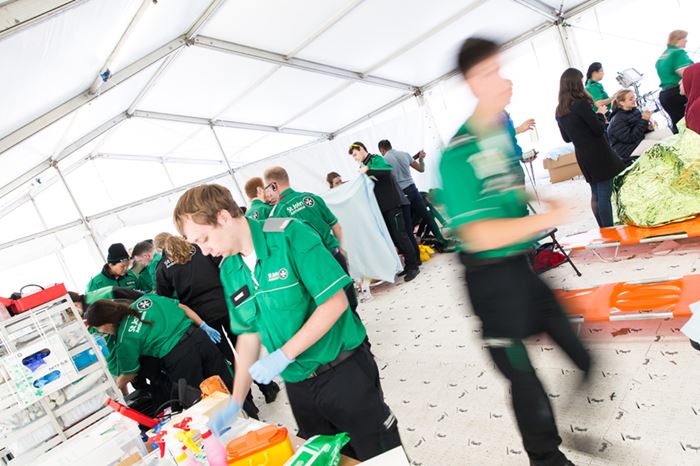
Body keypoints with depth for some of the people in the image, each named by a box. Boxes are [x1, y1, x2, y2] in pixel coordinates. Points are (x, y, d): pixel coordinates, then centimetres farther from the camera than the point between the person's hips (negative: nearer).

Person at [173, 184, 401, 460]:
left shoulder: (290, 235, -18)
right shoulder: (228, 271, 2)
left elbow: (335, 302, -20)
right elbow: (249, 333, 9)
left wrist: (283, 355, -21)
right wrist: (236, 402, 5)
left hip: (344, 372, -5)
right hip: (298, 385, 5)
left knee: (381, 455, 10)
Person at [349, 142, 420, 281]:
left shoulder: (376, 159, -6)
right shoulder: (364, 166, 18)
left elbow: (387, 169, -27)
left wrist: (368, 170, -30)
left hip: (392, 203, -8)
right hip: (382, 206, 8)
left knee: (399, 234, -8)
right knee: (393, 236, 7)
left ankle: (413, 266, -1)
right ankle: (411, 261, 15)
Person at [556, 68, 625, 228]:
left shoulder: (559, 111, 6)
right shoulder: (581, 103, -15)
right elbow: (599, 129, -13)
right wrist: (600, 114, 4)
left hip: (582, 156, 7)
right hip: (598, 154, -7)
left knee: (596, 194, 16)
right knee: (605, 195, -3)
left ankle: (604, 231, 23)